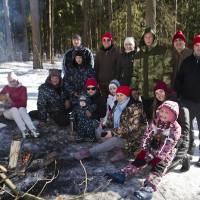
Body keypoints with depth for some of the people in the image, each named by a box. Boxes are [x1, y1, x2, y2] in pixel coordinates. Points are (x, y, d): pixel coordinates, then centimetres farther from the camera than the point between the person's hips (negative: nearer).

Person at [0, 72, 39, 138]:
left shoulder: (23, 88, 5)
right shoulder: (6, 88, 11)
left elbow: (23, 103, -2)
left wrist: (13, 103, -14)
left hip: (20, 109, 0)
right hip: (8, 111, 0)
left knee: (22, 109, -35)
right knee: (14, 109, -34)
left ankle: (33, 130, -54)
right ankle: (23, 130, -55)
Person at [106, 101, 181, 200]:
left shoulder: (176, 128, -11)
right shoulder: (155, 122, 4)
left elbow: (169, 145, -18)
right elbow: (146, 135, 4)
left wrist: (158, 155, -22)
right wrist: (145, 148, -9)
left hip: (165, 153, -5)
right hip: (151, 149, 5)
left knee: (158, 167, -25)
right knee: (139, 160, -8)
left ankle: (149, 187, -43)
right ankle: (122, 174, -16)